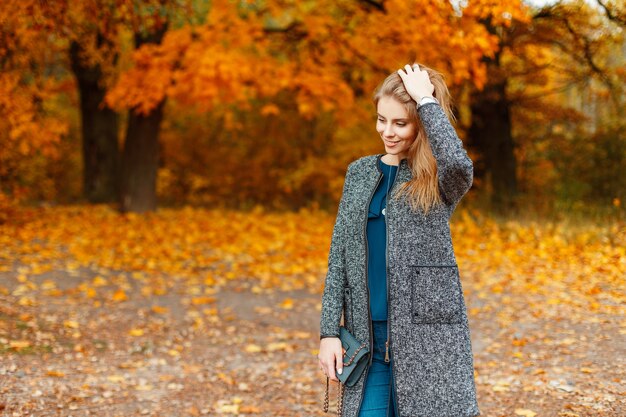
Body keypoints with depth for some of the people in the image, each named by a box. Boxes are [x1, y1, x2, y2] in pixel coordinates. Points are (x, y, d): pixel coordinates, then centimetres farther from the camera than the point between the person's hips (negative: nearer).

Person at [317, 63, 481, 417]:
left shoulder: (439, 179, -2)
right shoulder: (360, 172, 10)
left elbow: (460, 164, -28)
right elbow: (339, 257, 10)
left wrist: (427, 100, -16)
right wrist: (329, 332, 3)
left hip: (430, 333, -3)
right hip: (369, 338, 4)